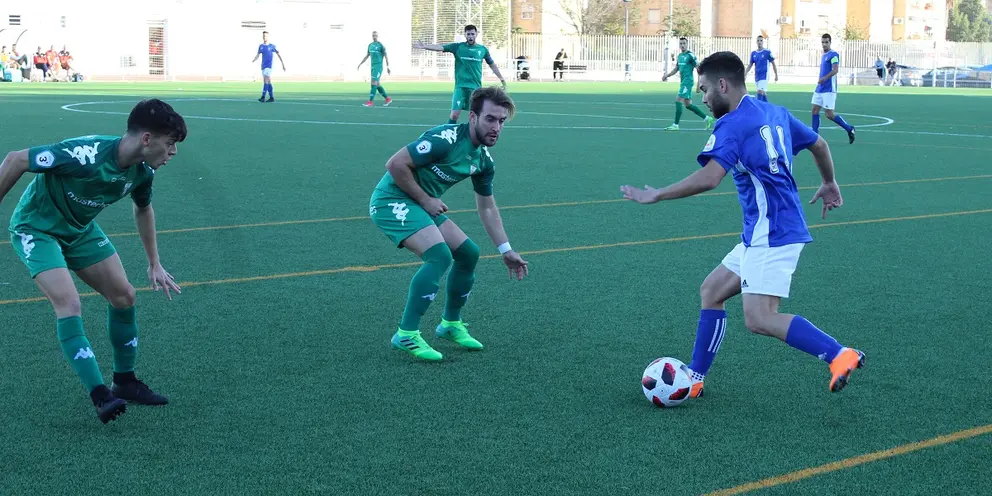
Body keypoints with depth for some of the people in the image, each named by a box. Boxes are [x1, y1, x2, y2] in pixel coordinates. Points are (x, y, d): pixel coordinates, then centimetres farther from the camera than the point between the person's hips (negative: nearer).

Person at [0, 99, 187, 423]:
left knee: (123, 295, 4)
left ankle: (124, 382, 21)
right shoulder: (86, 155, -37)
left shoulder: (143, 171, -12)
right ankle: (101, 396, -22)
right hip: (36, 229, -7)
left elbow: (143, 209, 12)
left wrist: (154, 264, 15)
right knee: (68, 303, -24)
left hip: (80, 229, 8)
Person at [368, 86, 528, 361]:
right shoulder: (445, 139, -24)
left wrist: (506, 250, 16)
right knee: (440, 255, -24)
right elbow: (395, 164, -25)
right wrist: (425, 199, -17)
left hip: (423, 204, 9)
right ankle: (406, 335, -17)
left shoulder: (483, 158, 4)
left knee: (468, 254, 8)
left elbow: (487, 208, 18)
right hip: (392, 201, -9)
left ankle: (450, 324, 26)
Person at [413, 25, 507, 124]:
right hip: (460, 87, -2)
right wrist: (425, 46, -27)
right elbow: (441, 47, -11)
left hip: (476, 87, 2)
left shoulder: (483, 49, 6)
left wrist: (502, 79, 19)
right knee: (454, 114, -10)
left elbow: (492, 65, 18)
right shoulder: (458, 47, 0)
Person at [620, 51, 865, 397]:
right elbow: (819, 145, 27)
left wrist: (655, 196, -18)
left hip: (771, 235, -10)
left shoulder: (732, 125, -13)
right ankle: (693, 380, 19)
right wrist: (829, 183, 45)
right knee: (711, 291, 14)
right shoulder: (775, 113, 14)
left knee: (759, 320, -15)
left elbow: (708, 178, -27)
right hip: (761, 235, 10)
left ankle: (840, 356, -16)